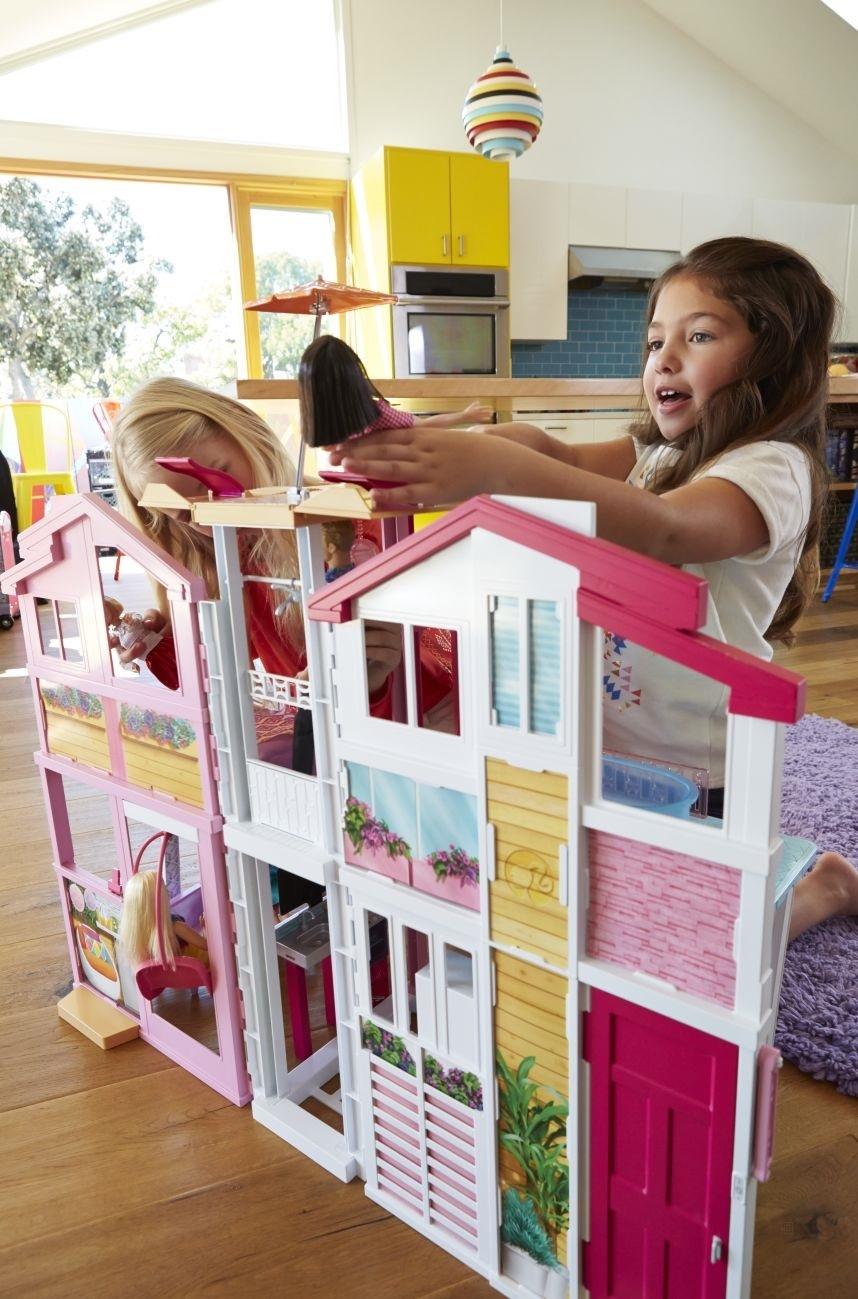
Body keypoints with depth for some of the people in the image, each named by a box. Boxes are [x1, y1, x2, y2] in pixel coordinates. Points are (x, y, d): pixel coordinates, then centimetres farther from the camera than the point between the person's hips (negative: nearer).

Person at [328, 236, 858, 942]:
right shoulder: (658, 453, 9)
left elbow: (665, 530, -39)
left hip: (699, 779, -8)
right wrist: (421, 444, -27)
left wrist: (500, 467, -53)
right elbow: (559, 454, -9)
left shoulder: (773, 470, -17)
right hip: (614, 751, 8)